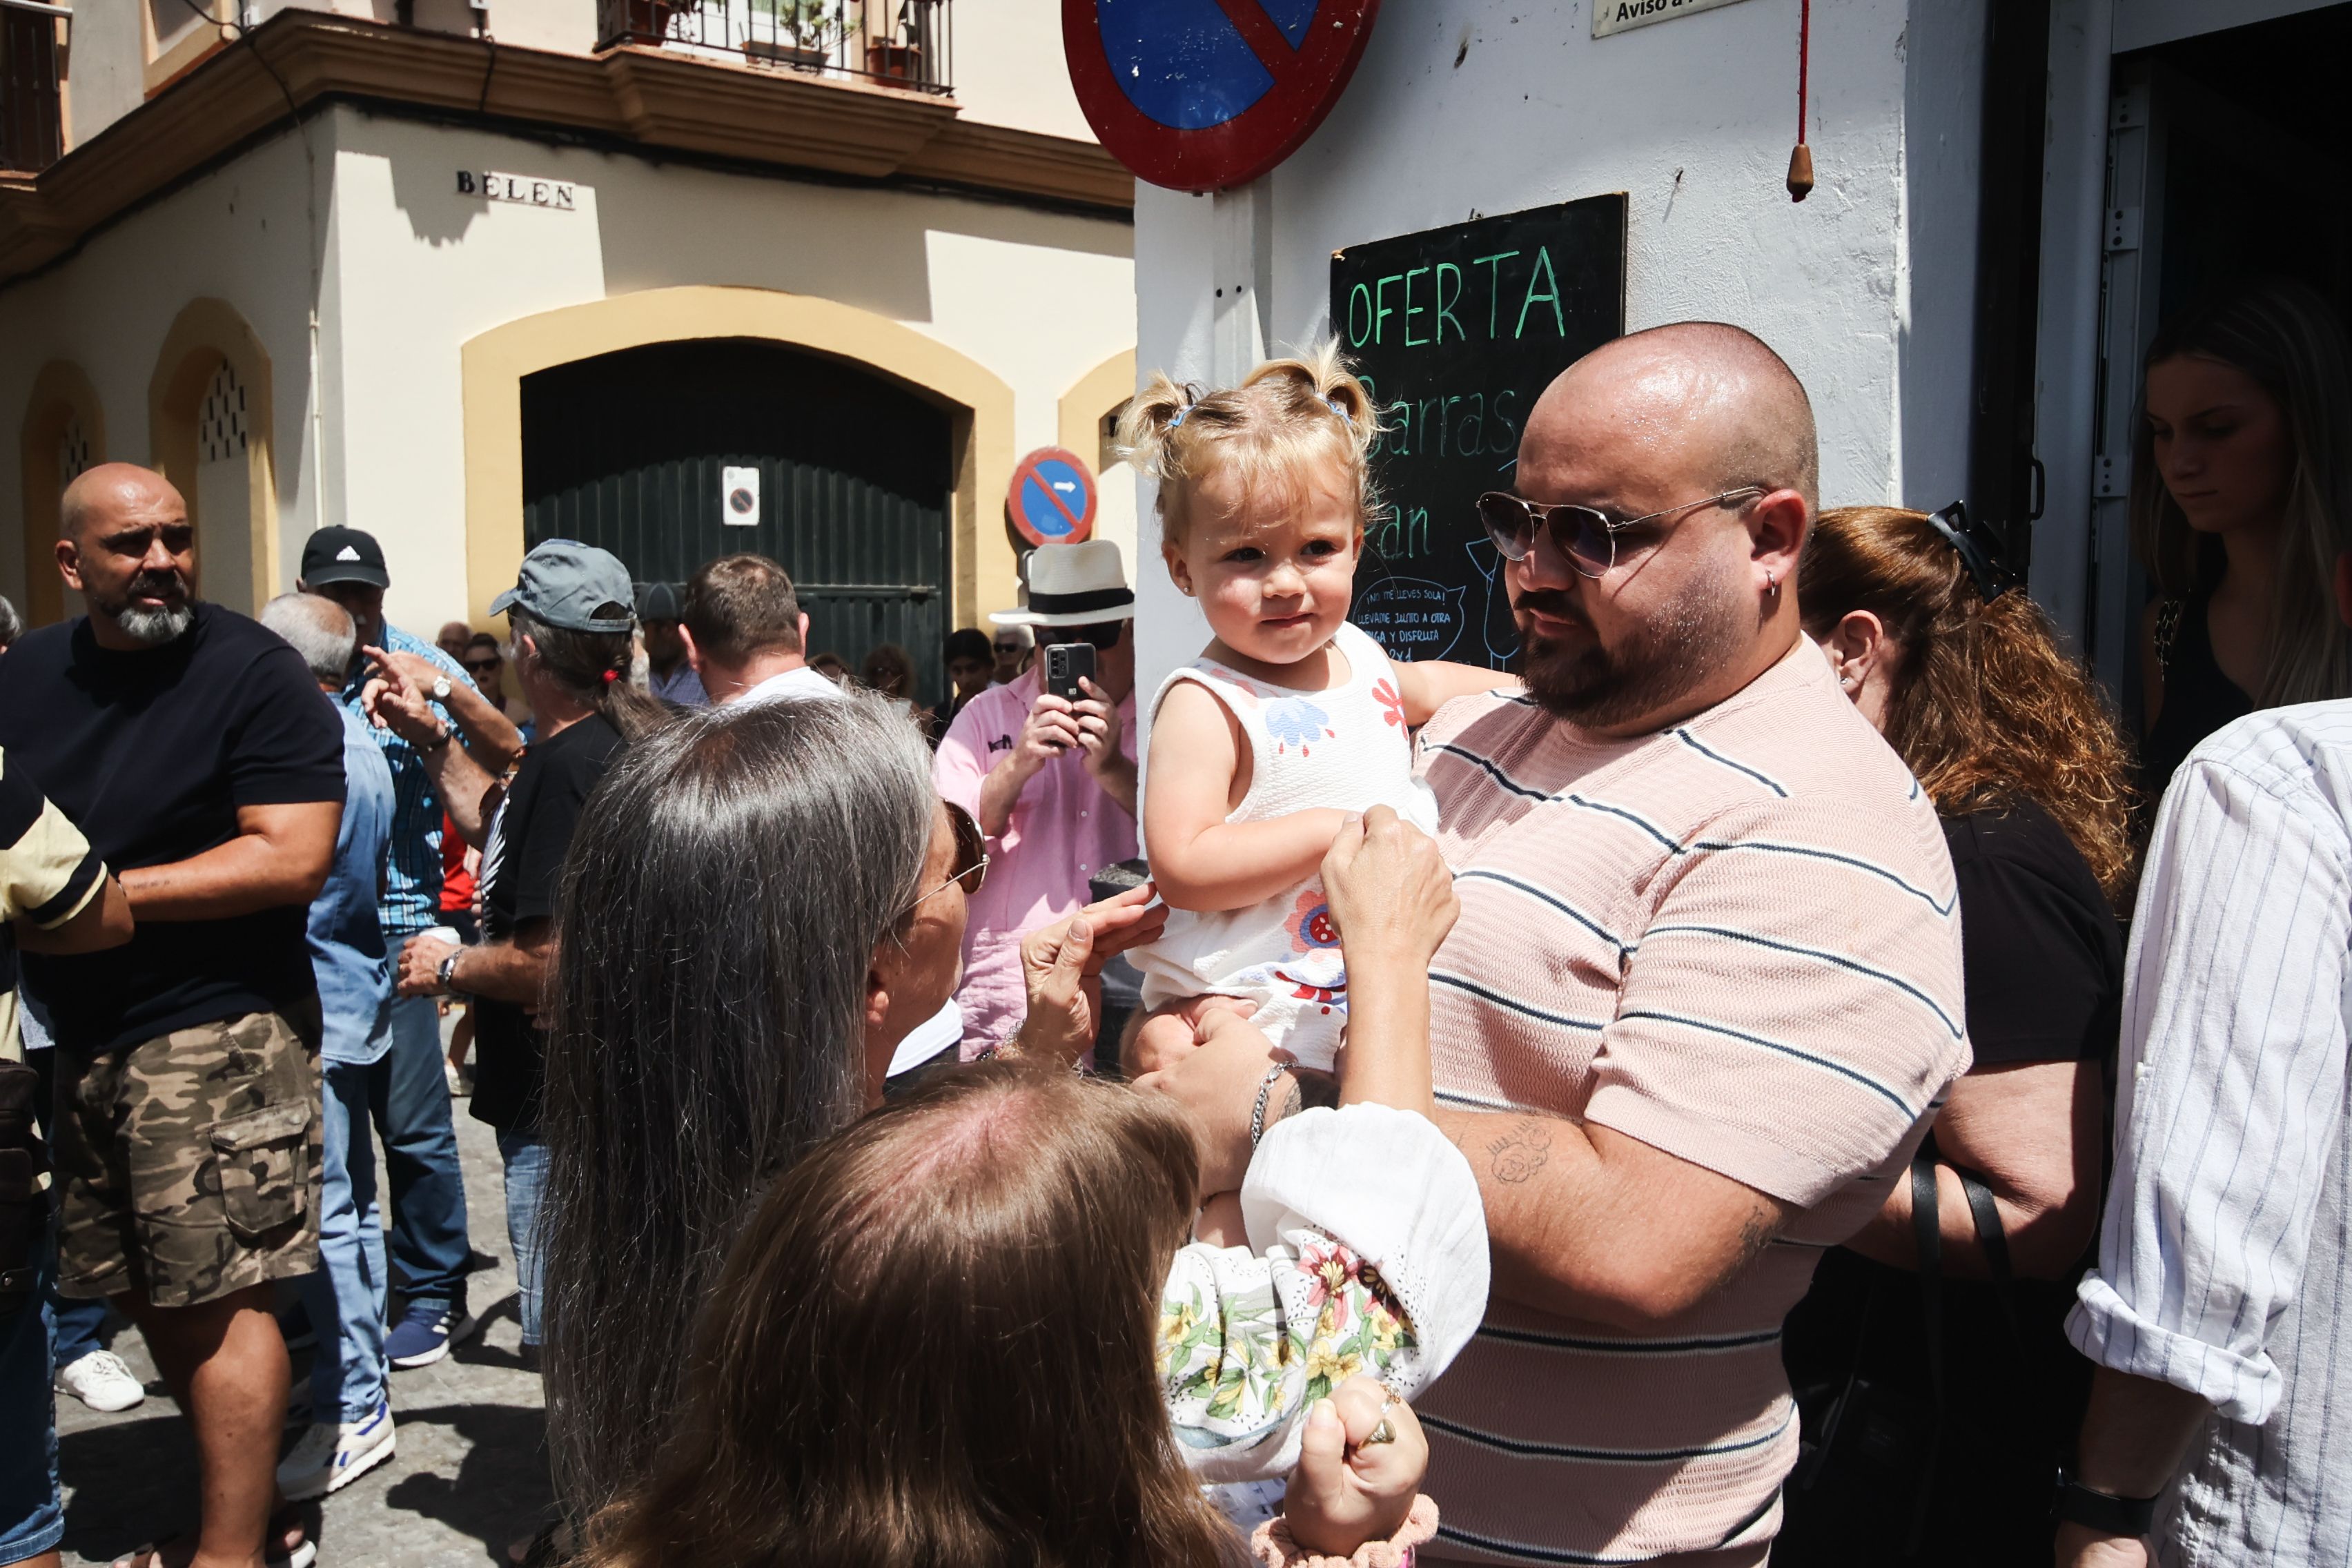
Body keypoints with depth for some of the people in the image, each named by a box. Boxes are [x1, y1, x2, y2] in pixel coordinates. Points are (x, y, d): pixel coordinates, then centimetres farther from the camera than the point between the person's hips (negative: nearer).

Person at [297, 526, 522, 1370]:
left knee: (412, 1123, 0)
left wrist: (448, 692, -20)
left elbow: (506, 755, -6)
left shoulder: (417, 665, 1)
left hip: (394, 917, -3)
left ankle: (434, 1294, 15)